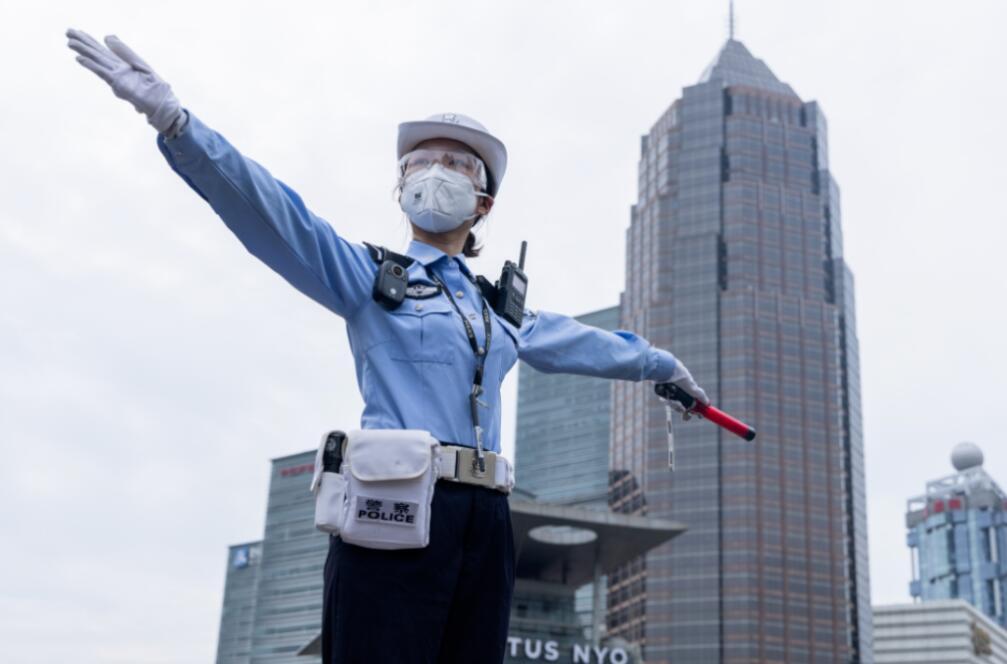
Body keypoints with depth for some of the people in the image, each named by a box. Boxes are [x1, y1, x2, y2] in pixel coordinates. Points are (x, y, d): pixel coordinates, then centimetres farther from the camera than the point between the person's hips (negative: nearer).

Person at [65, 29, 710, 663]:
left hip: (484, 524, 5)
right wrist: (173, 119, -20)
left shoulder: (504, 309, 25)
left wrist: (664, 365, 55)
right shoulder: (371, 276, 9)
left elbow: (581, 342, 41)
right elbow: (274, 214, -6)